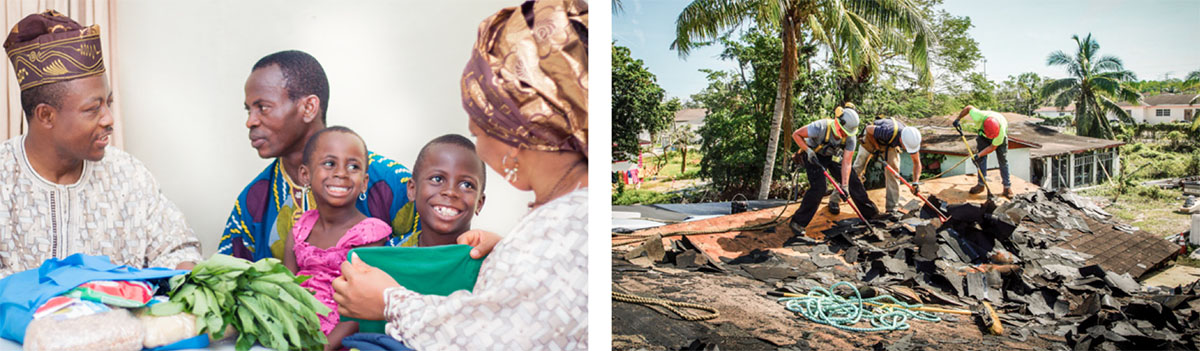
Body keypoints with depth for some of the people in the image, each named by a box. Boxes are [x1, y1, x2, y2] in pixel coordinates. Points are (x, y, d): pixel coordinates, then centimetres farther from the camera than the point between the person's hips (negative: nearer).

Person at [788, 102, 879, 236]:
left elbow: (846, 163, -21)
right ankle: (797, 222, -14)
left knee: (852, 181, 1)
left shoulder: (850, 138, -21)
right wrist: (808, 150, -34)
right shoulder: (821, 127, -36)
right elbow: (796, 134, -24)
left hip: (831, 156, 5)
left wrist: (845, 186, -28)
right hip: (813, 156, -5)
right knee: (818, 187, -22)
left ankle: (871, 213, 21)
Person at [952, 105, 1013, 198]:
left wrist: (978, 155, -33)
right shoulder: (979, 117, -43)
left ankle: (1007, 187, 0)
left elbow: (992, 147, -28)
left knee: (1003, 160, -5)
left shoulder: (1001, 129, -42)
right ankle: (981, 184, 2)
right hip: (982, 134, 2)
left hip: (1000, 138, -2)